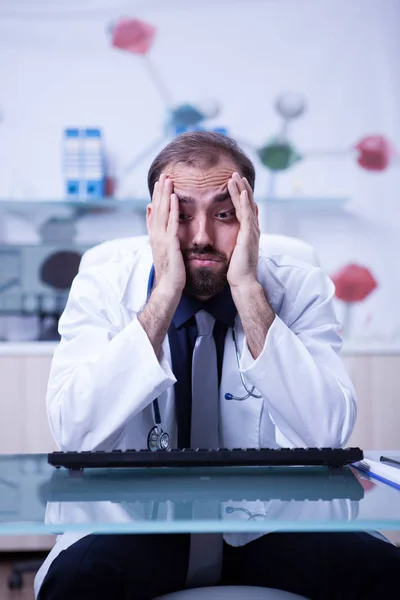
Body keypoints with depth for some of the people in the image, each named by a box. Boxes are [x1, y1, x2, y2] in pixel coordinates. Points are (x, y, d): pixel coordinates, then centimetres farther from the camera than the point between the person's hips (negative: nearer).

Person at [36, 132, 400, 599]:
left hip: (267, 525, 2)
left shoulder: (299, 288, -6)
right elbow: (73, 434, -21)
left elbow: (328, 435, -20)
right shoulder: (102, 289, -6)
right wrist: (165, 295, -23)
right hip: (139, 524, -1)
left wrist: (248, 290, -23)